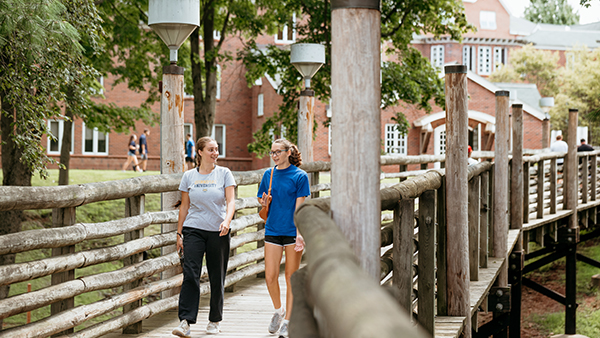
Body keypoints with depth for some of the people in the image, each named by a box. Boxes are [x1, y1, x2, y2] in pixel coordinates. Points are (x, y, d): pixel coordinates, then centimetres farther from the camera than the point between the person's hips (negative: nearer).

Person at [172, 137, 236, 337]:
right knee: (190, 274, -13)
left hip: (218, 232, 0)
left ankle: (215, 321, 21)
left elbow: (230, 201, -4)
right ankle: (185, 322, -16)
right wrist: (179, 233, 9)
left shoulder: (224, 174, 3)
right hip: (194, 230, 0)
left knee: (217, 278, 6)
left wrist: (227, 220, -22)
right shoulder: (189, 176, 7)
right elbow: (184, 206, 11)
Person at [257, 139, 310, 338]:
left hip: (292, 232, -3)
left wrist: (300, 233, -18)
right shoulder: (268, 174, 9)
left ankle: (287, 321, 11)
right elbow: (261, 199, 18)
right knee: (270, 276, -2)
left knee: (291, 277, 2)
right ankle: (278, 311, 23)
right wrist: (264, 202, -7)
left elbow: (300, 207, -8)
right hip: (272, 230, 3)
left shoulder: (299, 176, -4)